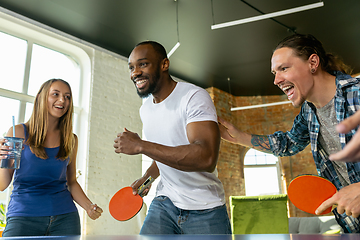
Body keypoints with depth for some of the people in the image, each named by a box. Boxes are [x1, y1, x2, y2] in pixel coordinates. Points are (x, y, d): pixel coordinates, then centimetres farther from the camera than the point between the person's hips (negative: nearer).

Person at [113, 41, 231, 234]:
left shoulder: (194, 97, -18)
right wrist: (148, 177, 5)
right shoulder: (145, 109, 7)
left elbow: (206, 158, -33)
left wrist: (140, 146, -30)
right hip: (164, 203, 5)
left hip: (204, 211, -5)